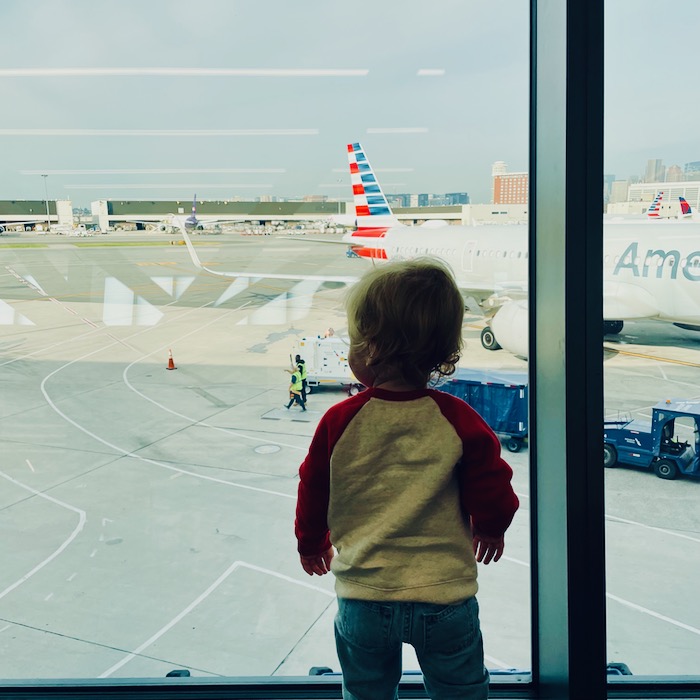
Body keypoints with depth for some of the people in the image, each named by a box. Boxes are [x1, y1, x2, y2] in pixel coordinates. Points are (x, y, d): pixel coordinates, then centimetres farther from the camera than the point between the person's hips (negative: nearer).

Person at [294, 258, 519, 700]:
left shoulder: (339, 422, -12)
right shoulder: (459, 420, -13)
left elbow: (313, 492, 2)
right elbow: (493, 495, -5)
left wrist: (311, 542, 22)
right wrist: (491, 529, 18)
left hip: (363, 600, 1)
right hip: (446, 595, 0)